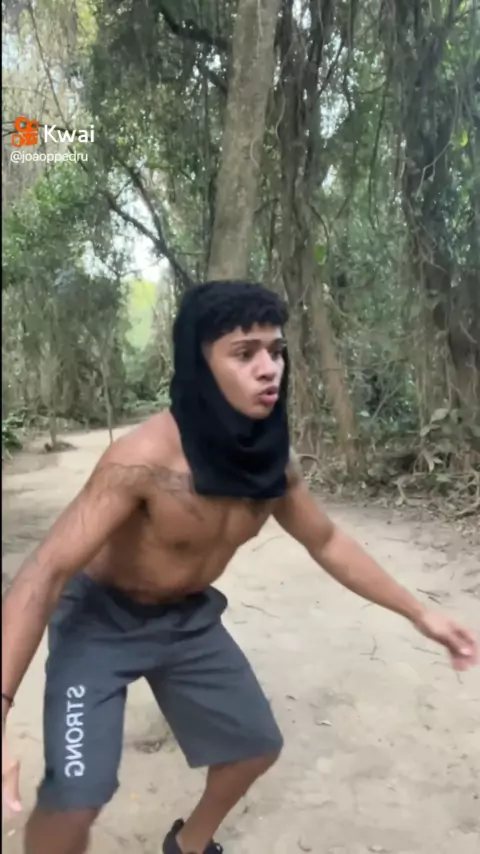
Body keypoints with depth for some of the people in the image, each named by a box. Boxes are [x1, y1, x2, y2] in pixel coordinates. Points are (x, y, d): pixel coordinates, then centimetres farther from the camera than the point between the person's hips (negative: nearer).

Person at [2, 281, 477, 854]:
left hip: (189, 618, 6)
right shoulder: (146, 457, -34)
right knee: (75, 798, -20)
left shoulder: (273, 460, -13)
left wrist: (419, 614, 5)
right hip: (101, 618, -6)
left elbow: (327, 542, 3)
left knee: (257, 744, 15)